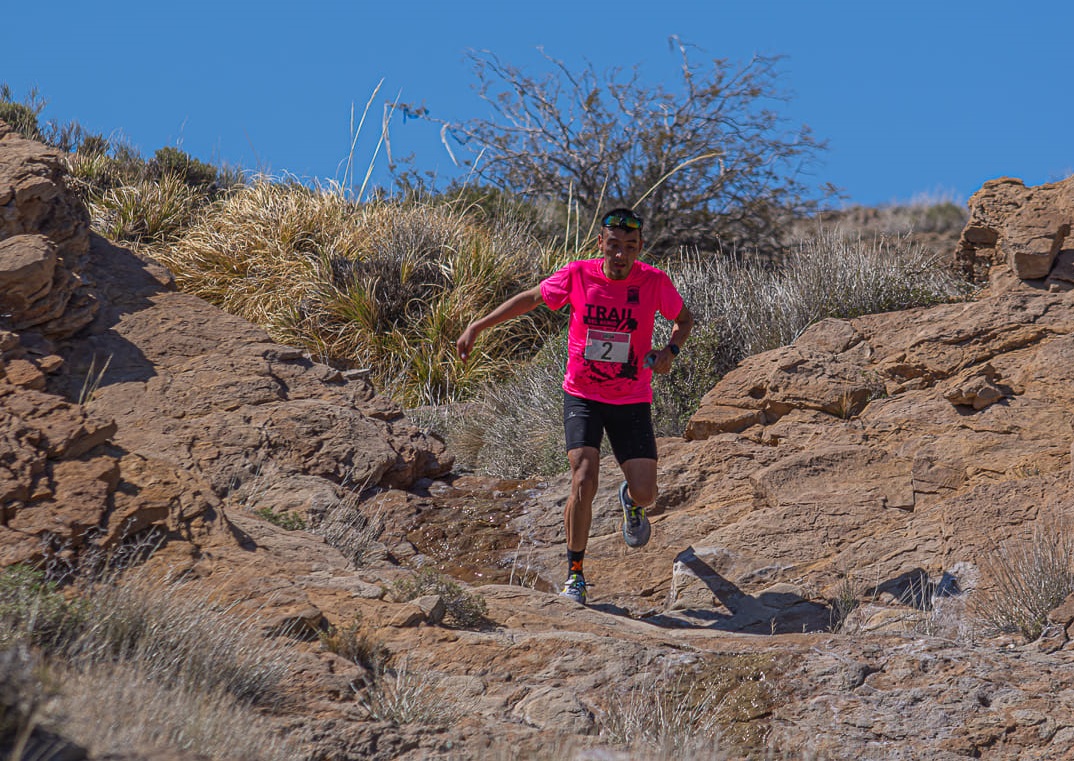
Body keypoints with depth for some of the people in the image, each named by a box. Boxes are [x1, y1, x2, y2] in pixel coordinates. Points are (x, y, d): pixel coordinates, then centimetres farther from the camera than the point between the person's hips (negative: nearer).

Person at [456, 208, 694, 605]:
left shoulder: (654, 281, -12)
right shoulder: (578, 274, -12)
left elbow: (684, 318, 7)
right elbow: (530, 298, 4)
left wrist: (670, 350, -13)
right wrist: (477, 327, 2)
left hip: (632, 401, 1)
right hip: (582, 396, -1)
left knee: (645, 493, -5)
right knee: (584, 482, -17)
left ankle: (630, 501, 35)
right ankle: (574, 573, -2)